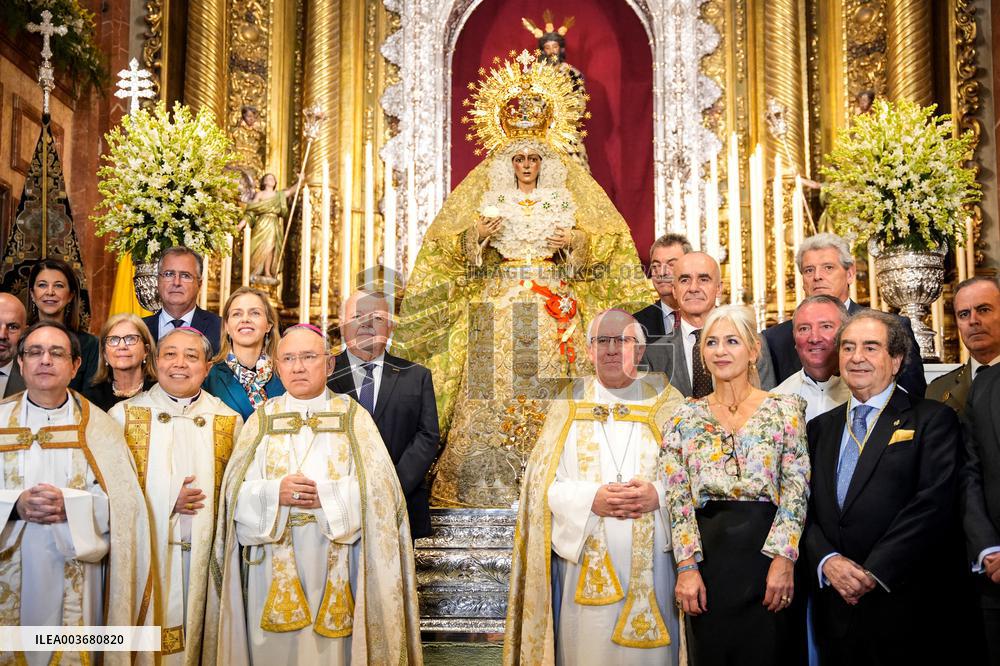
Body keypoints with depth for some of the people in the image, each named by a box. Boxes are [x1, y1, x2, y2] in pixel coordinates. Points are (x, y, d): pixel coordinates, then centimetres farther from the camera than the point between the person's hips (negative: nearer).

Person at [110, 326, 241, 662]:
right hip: (144, 554, -1)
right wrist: (167, 503, -10)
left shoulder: (229, 422, 5)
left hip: (204, 557, 1)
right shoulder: (125, 414, 2)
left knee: (197, 631, 6)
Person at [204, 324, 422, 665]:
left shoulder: (354, 417, 4)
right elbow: (235, 493, 1)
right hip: (273, 568, 1)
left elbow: (379, 490, -5)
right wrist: (275, 493, -17)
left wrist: (327, 495, -17)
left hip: (336, 566, -1)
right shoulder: (261, 420, 8)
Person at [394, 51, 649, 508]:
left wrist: (574, 242, -9)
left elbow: (594, 248, 11)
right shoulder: (489, 200, 12)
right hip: (500, 306, 0)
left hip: (554, 308, 0)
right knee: (497, 388, -8)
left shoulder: (564, 201, 13)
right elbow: (460, 251, 9)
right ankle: (492, 485, -3)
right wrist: (478, 236, -10)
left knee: (551, 387, -7)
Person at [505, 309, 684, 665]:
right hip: (583, 565, 0)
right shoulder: (569, 406, 8)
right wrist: (591, 499, -16)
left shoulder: (666, 402, 6)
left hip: (651, 565, 0)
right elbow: (542, 483, 1)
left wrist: (659, 496, -17)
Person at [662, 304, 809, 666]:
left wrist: (783, 560, -13)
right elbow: (678, 499, 3)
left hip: (767, 550, -1)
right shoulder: (686, 416, 7)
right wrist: (687, 566, -6)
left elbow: (796, 490, -4)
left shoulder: (785, 409, 2)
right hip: (707, 553, 2)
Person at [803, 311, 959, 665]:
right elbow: (804, 507, 7)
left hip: (905, 606, -4)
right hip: (834, 604, 4)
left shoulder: (932, 419, -1)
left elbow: (934, 503, -12)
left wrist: (874, 572, -16)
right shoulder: (820, 427, 14)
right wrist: (827, 560, -11)